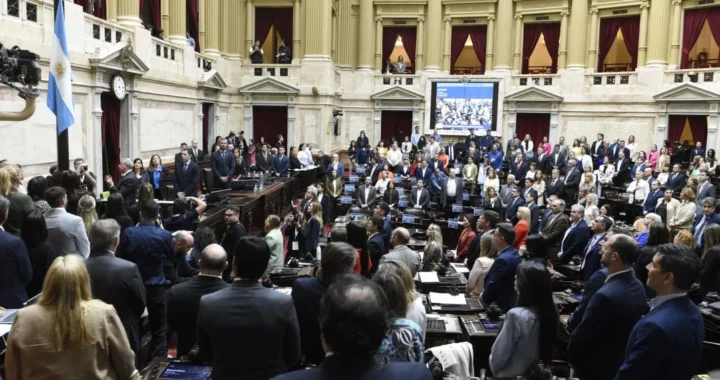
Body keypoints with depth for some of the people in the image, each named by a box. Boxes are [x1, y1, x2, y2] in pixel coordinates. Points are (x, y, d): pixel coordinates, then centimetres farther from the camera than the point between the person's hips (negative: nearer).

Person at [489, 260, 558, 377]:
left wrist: (495, 370, 1)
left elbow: (498, 356, -18)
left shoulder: (517, 315, -27)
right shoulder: (553, 313, -9)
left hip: (514, 375, -6)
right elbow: (547, 349, 6)